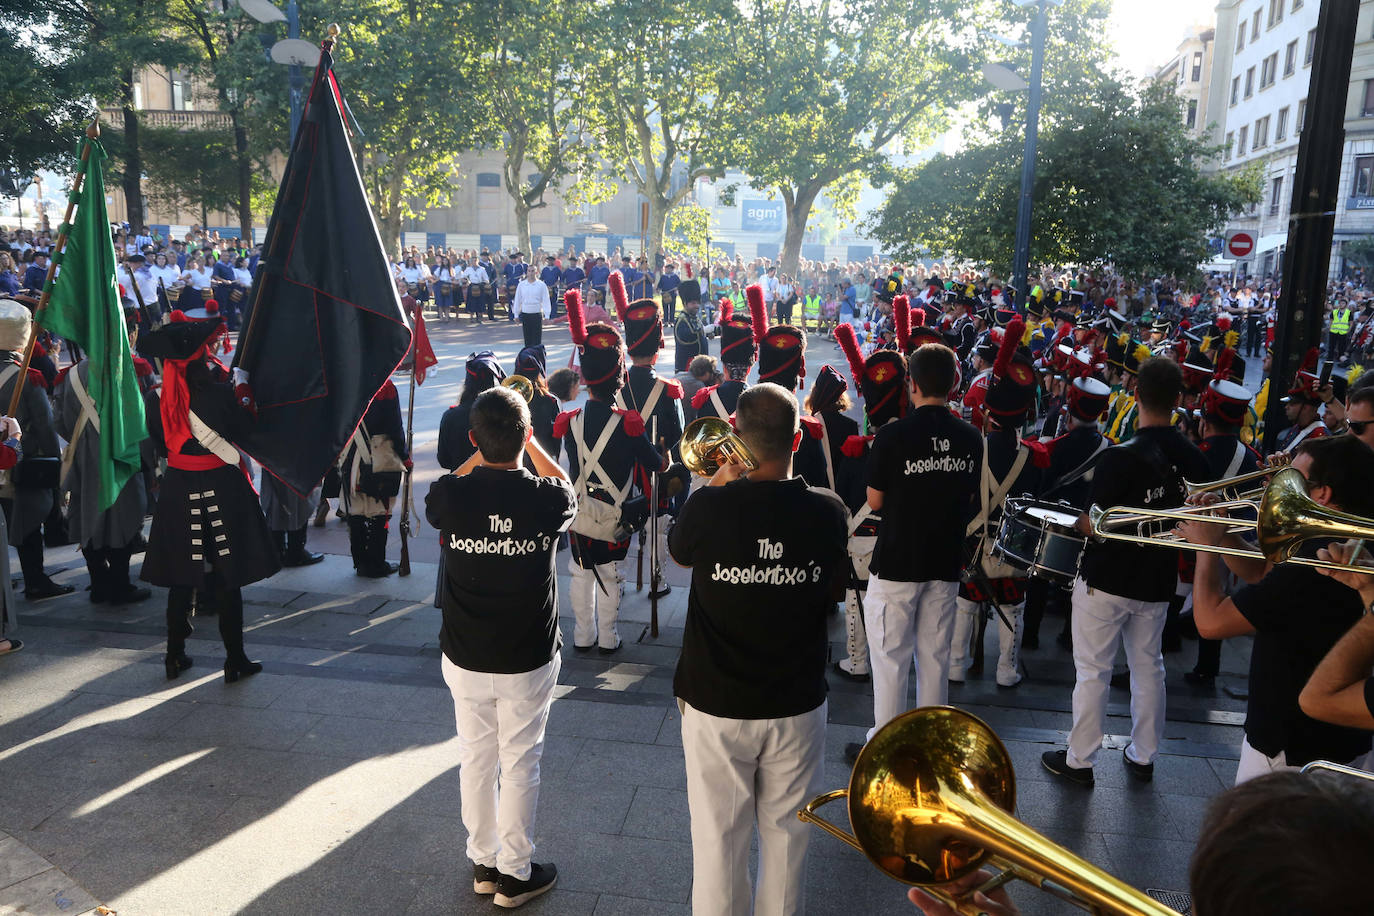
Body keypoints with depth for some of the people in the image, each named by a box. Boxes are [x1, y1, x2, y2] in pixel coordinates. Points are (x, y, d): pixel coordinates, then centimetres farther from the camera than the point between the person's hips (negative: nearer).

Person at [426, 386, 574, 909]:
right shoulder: (547, 498, -20)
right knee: (520, 763, 14)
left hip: (464, 658, 2)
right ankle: (514, 875, 27)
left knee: (476, 758, 19)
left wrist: (482, 451, 10)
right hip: (528, 660, -2)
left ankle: (483, 864, 35)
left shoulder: (449, 496, -16)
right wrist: (528, 442, 12)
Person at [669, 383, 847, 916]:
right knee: (785, 834, 20)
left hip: (715, 706, -1)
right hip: (797, 706, 2)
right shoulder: (826, 512, -13)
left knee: (718, 837, 16)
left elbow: (679, 552, 4)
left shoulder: (709, 507, -19)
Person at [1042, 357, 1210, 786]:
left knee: (1093, 671, 5)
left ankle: (1079, 760, 15)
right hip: (1157, 582, 6)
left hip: (1107, 580, -5)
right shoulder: (1194, 458, -3)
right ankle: (1143, 756, 31)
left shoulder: (1120, 458, -22)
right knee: (1148, 666, 18)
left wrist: (1076, 522, 1)